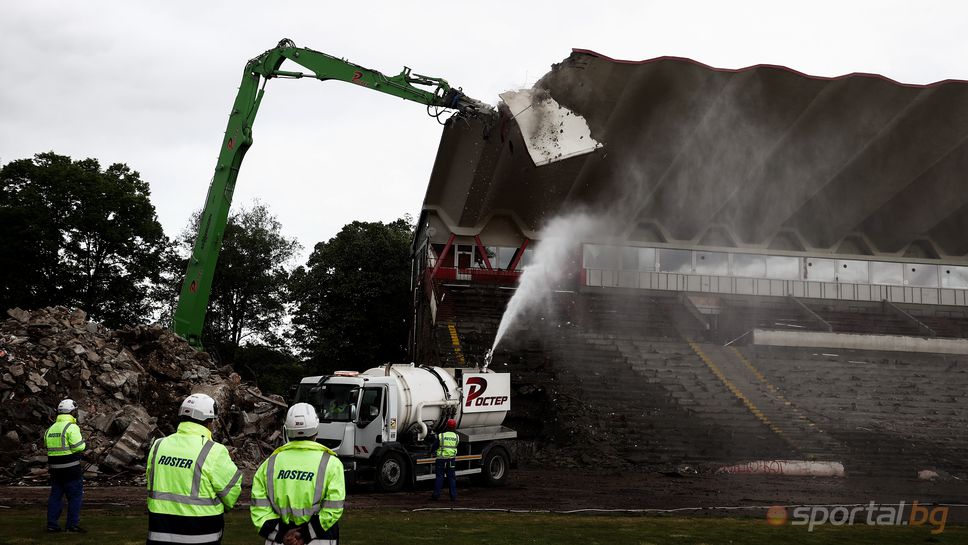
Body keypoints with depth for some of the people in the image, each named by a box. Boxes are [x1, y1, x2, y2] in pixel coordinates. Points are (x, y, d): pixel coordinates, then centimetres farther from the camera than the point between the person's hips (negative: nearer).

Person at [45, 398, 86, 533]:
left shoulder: (50, 429, 13)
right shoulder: (72, 427, -11)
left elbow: (48, 446, 12)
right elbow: (78, 447, -18)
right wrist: (83, 442, 3)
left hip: (54, 467, 7)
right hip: (71, 468, -7)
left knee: (55, 495, 13)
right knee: (75, 496, 1)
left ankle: (52, 524, 13)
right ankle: (73, 524, 0)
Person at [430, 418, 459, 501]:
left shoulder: (441, 436, -10)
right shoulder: (457, 437, 0)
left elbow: (434, 446, -5)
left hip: (441, 459, -2)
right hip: (451, 459, 2)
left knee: (439, 477, 5)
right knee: (451, 478, 8)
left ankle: (436, 495, 6)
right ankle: (453, 496, 7)